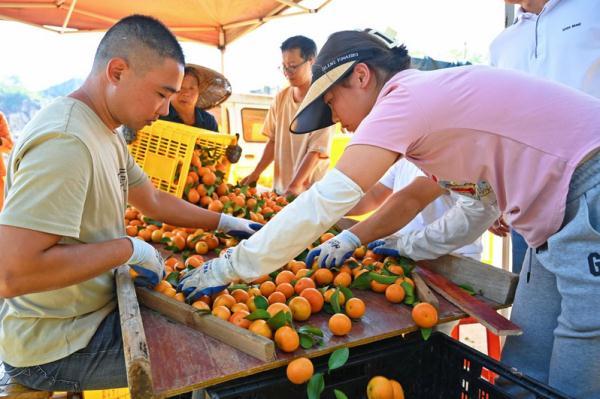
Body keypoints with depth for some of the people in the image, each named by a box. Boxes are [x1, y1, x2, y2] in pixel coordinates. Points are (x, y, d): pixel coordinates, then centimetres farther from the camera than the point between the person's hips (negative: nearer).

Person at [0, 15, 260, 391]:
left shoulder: (107, 133, 4)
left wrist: (225, 223, 11)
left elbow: (153, 201, 14)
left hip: (97, 308, 9)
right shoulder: (65, 141, -28)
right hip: (55, 346, -9)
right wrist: (128, 249, -24)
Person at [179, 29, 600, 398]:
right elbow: (412, 198, 21)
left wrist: (230, 265, -12)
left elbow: (325, 201, -20)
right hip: (561, 220, 9)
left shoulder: (406, 95, -15)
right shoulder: (434, 97, 14)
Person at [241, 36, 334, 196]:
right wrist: (256, 173, 1)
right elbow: (273, 140, 8)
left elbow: (316, 152, -16)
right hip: (280, 187, 5)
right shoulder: (281, 98, 4)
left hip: (309, 191, -4)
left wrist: (295, 186, -23)